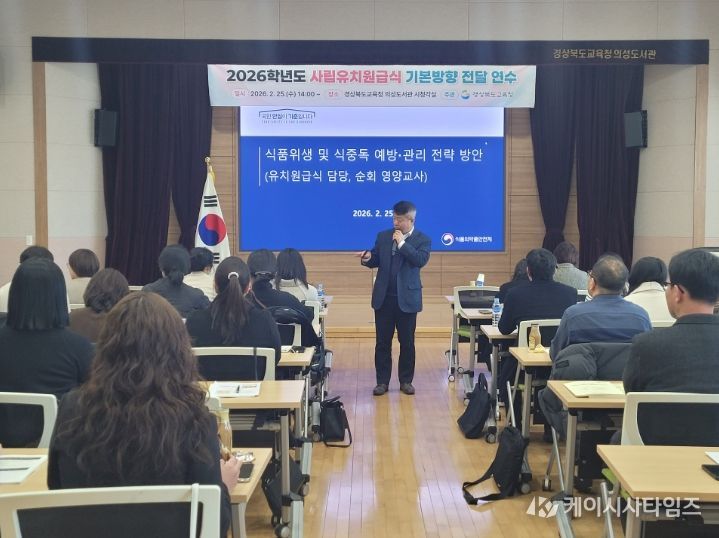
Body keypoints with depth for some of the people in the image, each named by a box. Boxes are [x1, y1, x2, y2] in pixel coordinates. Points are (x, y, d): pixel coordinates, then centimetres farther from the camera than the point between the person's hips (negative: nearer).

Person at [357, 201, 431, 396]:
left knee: (407, 342, 6)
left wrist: (402, 243, -17)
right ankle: (382, 381, 14)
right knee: (382, 342, 5)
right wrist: (368, 258, -13)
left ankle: (406, 380, 19)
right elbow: (376, 261, 9)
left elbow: (421, 260, -19)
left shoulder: (423, 240, -2)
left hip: (407, 299, -2)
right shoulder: (383, 236, 7)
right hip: (384, 297, 2)